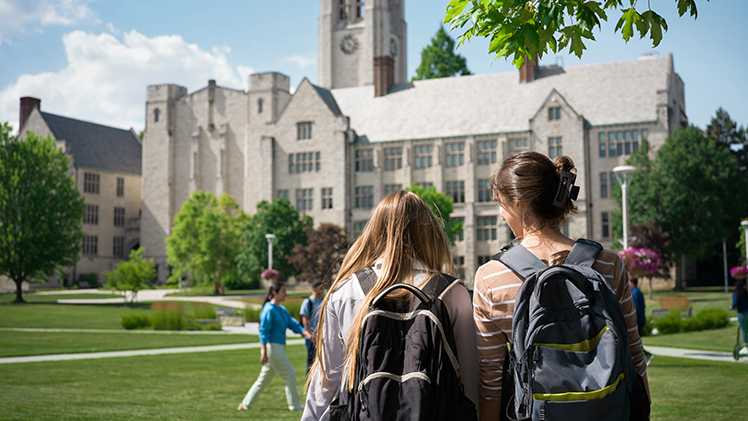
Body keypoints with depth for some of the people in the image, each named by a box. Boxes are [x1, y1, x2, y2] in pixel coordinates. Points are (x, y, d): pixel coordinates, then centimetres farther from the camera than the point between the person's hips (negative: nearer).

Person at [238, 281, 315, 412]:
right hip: (272, 347, -10)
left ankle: (245, 404, 20)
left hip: (279, 348, 10)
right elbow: (263, 331, -16)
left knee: (264, 379, 13)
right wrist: (264, 352, -20)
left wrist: (306, 333, -3)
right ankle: (294, 406, 5)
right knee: (290, 375, -4)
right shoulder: (269, 309, -13)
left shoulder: (282, 310, 16)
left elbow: (293, 324, 13)